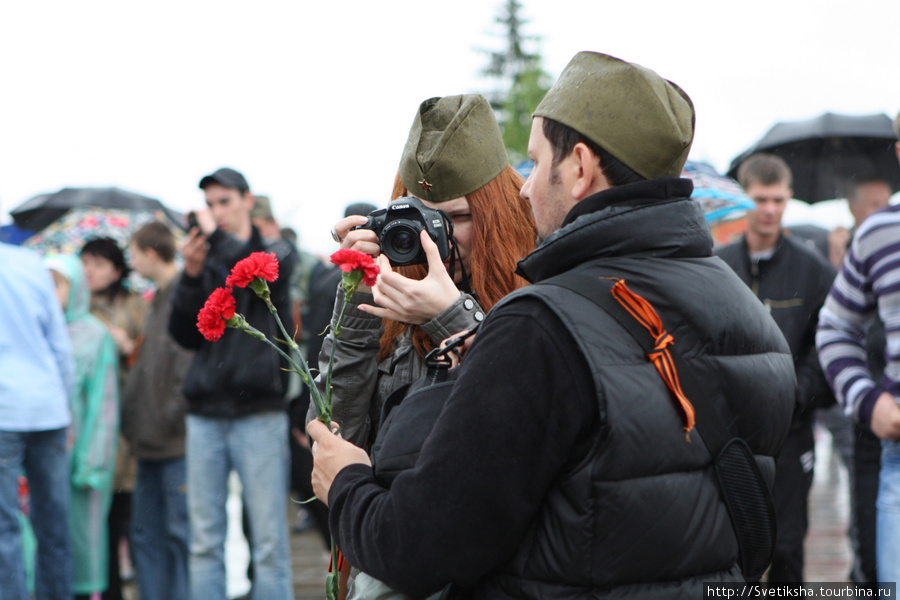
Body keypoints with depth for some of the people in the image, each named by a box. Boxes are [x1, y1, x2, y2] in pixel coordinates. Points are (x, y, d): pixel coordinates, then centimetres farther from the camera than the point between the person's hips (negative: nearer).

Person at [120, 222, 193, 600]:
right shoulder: (158, 299, 18)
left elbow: (190, 360, -20)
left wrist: (173, 414, -18)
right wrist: (133, 416, 16)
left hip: (177, 441, -10)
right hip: (152, 440, 10)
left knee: (181, 532, -3)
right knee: (147, 533, 13)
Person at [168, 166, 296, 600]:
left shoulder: (276, 253, 6)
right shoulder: (206, 260, 13)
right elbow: (185, 336, 7)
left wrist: (217, 235, -7)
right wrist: (192, 275, -6)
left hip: (258, 414, -3)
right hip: (205, 414, 3)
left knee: (269, 543, -3)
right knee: (205, 543, 5)